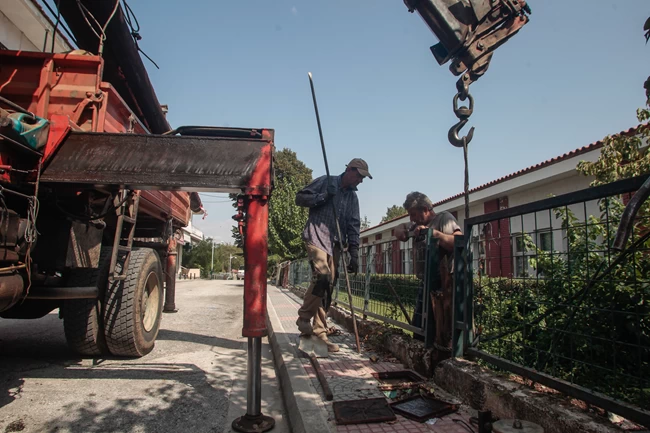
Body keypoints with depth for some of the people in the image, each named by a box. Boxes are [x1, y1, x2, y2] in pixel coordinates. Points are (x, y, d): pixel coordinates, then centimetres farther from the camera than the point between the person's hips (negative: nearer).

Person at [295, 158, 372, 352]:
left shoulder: (353, 197, 16)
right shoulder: (325, 182, 2)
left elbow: (353, 226, 12)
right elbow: (300, 198, -2)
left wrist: (354, 253, 4)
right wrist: (323, 196, -13)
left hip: (335, 244, 6)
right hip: (316, 237, -5)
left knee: (328, 288, 2)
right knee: (322, 275, -24)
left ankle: (319, 331, 11)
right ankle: (304, 317, -5)